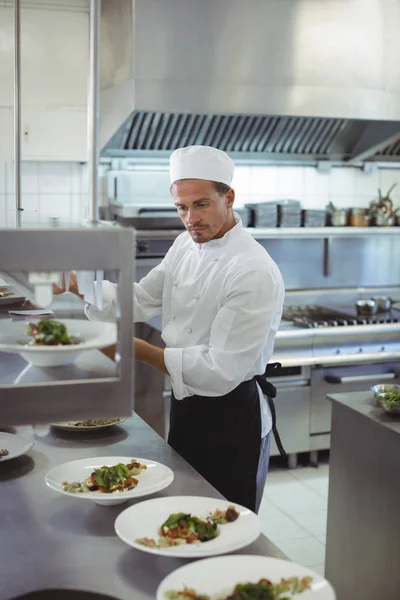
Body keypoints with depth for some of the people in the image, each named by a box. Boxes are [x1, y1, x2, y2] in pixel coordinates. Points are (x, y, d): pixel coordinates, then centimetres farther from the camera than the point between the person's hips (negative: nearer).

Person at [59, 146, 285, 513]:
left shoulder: (254, 273, -26)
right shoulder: (187, 245, 1)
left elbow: (222, 371, -27)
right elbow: (142, 300, 8)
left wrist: (140, 351, -24)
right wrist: (80, 285, -8)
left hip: (232, 417, -8)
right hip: (186, 404, 8)